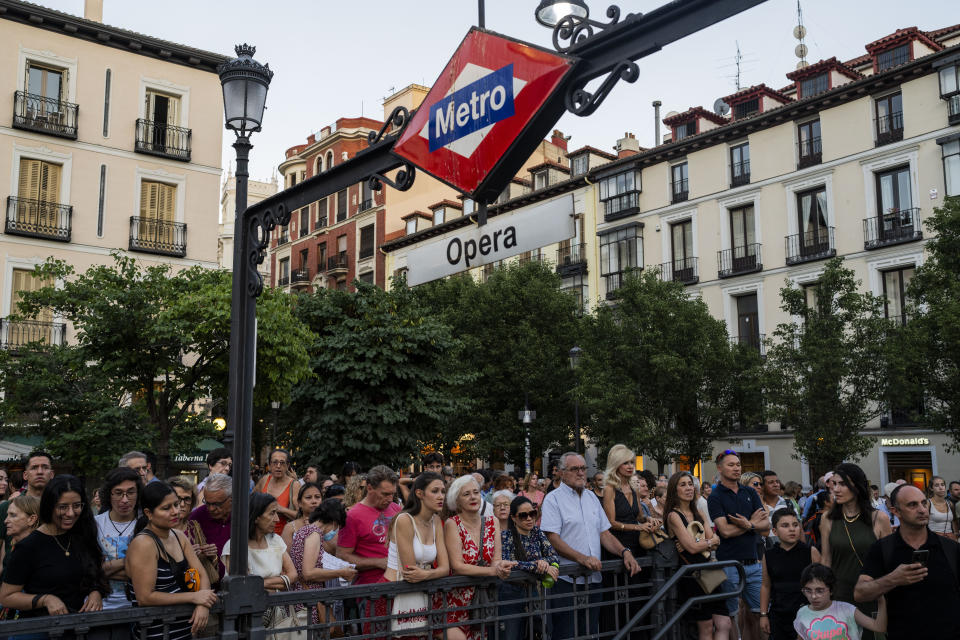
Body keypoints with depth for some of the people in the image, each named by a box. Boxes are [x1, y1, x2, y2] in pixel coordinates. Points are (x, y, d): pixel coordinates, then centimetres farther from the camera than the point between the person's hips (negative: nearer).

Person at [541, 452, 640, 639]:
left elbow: (604, 533, 16)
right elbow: (553, 539, -15)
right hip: (566, 580, -6)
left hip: (592, 580, 6)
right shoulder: (553, 499, -6)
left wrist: (625, 552, -2)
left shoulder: (591, 497, 16)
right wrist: (583, 558, -25)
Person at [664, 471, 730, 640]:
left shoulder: (697, 513, 15)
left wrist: (697, 543, -10)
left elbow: (715, 542, 8)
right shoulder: (674, 515, -8)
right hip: (691, 575, -7)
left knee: (724, 625, -1)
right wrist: (710, 542, 3)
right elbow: (692, 547, -15)